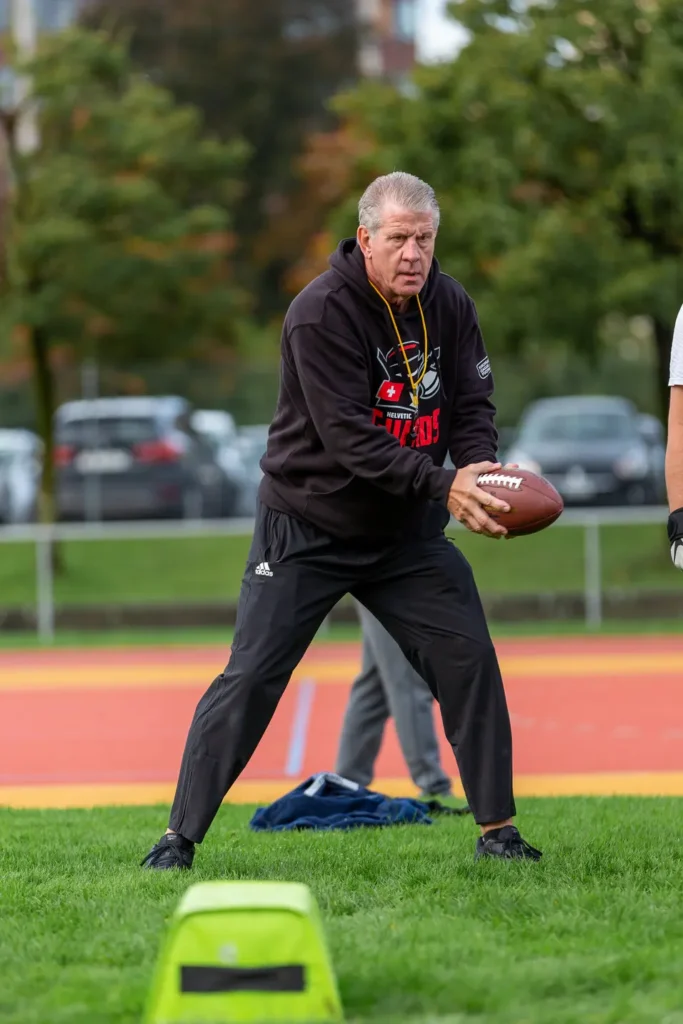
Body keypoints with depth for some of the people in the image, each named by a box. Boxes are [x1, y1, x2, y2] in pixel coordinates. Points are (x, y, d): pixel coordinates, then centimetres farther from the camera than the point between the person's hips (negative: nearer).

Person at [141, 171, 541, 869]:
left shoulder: (449, 306, -2)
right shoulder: (320, 314, -22)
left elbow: (472, 407, -2)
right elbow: (351, 437, -27)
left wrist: (481, 469, -25)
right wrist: (444, 485, -37)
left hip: (406, 531, 5)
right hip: (306, 529, -5)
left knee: (470, 660, -2)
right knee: (251, 677, -7)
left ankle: (497, 830, 10)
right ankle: (180, 837, 0)